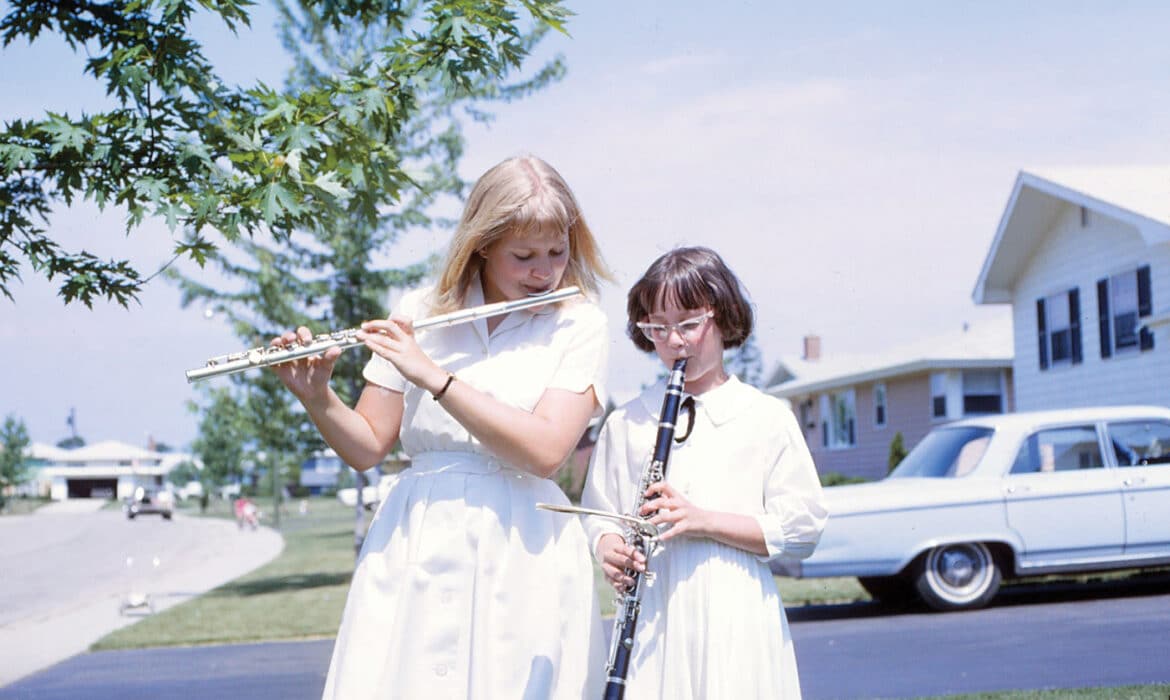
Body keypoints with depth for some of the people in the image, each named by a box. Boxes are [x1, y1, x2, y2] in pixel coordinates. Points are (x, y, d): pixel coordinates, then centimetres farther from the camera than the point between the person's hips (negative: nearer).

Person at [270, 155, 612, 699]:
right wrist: (315, 397, -12)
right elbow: (366, 448, 8)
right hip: (412, 552, 2)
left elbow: (545, 451, -15)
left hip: (521, 559, -2)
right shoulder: (418, 316, 6)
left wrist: (432, 375, -18)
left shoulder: (580, 325, -1)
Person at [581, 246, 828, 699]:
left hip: (734, 615, -2)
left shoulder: (766, 418, 2)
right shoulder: (625, 423, 11)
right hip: (651, 615, 2)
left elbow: (803, 528, -1)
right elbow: (598, 516, 15)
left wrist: (705, 520, -13)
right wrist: (609, 551, -8)